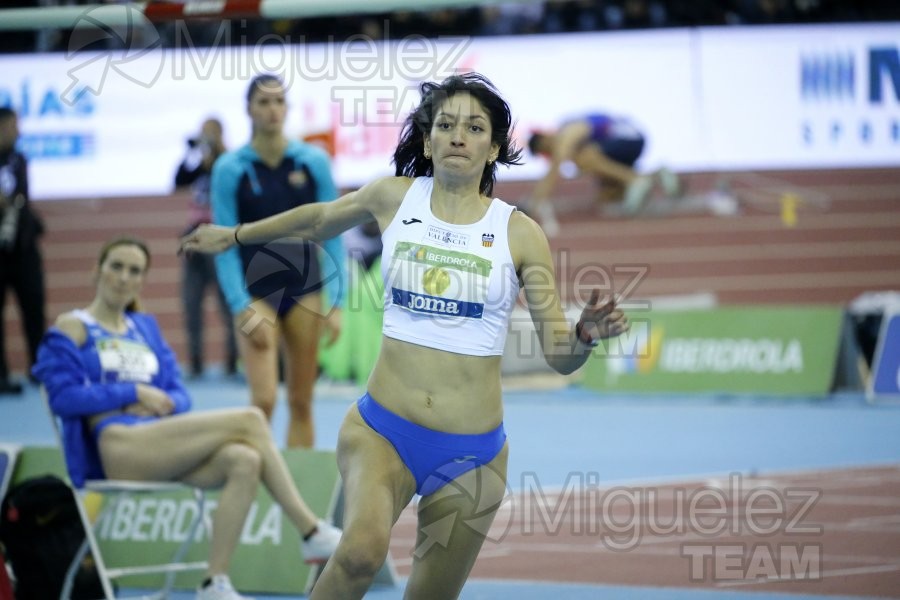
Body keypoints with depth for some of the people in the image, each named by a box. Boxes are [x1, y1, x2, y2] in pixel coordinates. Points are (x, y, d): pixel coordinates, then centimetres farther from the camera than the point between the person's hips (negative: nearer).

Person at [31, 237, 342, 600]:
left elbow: (179, 397, 20)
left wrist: (162, 403, -5)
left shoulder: (145, 328, 25)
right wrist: (135, 394, -8)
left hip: (160, 446, 6)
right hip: (118, 450, -6)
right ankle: (313, 535, -19)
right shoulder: (72, 328, 7)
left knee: (245, 462, -27)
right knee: (249, 420, -20)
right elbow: (64, 396, -7)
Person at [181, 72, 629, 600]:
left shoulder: (519, 234, -1)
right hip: (382, 430, 0)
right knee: (363, 550, -31)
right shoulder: (395, 198, 3)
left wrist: (585, 335, -22)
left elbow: (559, 355, 0)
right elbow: (319, 220, 25)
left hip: (471, 454, 1)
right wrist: (234, 235, 35)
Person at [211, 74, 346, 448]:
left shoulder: (315, 162, -1)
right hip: (256, 290, -2)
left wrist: (335, 303, -5)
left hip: (304, 288, 2)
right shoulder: (229, 169, -5)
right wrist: (242, 310, -14)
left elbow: (331, 234, 1)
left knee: (301, 403, 4)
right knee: (264, 400, -14)